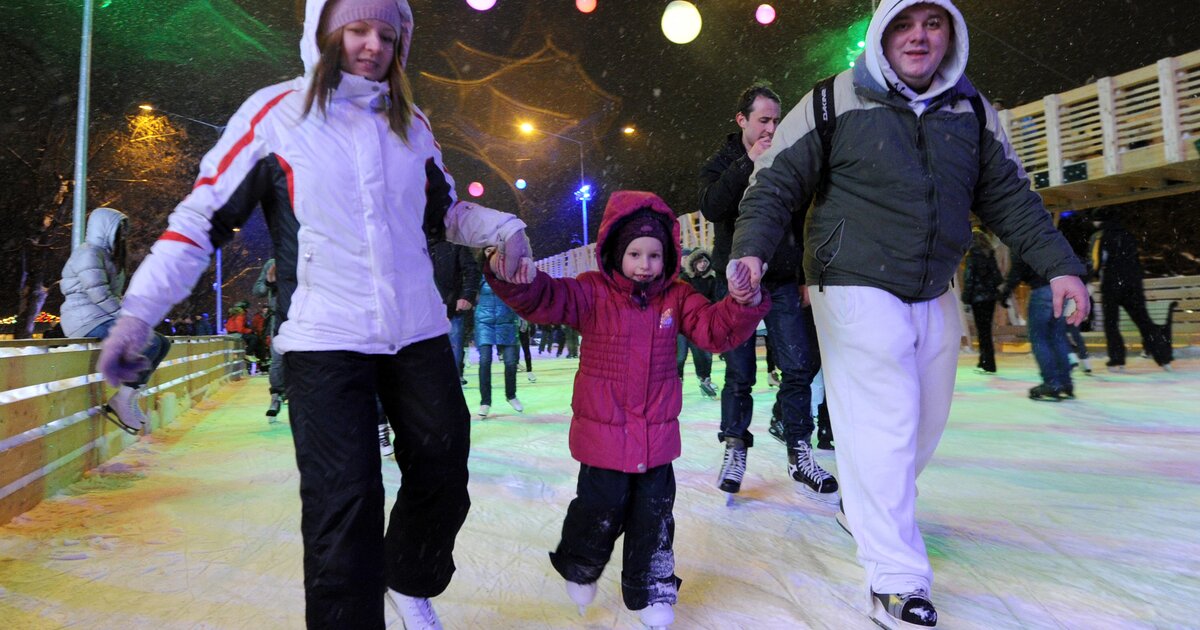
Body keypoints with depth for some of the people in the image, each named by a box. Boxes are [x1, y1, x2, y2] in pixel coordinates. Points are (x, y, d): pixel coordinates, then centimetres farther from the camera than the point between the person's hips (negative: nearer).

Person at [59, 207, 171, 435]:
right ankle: (121, 401, -19)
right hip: (88, 319, -10)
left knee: (163, 343, -1)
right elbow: (99, 294, -20)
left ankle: (129, 398, -5)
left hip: (104, 318, 10)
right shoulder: (89, 253, -8)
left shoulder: (108, 256, 23)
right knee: (150, 344, -27)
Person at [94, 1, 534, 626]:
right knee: (343, 505, -7)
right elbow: (203, 214, -1)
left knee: (443, 476, 12)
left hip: (420, 334, 5)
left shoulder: (411, 124, 10)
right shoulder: (273, 113, -2)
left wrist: (501, 226, 2)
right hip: (324, 341, -4)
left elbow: (445, 210, 21)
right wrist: (139, 309, -8)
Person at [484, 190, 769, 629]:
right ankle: (579, 568, 38)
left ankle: (651, 590, 34)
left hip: (657, 434, 3)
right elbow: (544, 299, -21)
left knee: (654, 516, 12)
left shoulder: (676, 298, 2)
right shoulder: (593, 293, -8)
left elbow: (715, 329, -7)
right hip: (603, 433, -3)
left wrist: (742, 304, -27)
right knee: (601, 510, 6)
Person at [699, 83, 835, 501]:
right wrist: (749, 164, -17)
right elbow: (710, 207, -17)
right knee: (739, 373, 0)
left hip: (781, 282, 2)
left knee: (799, 366, -4)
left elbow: (801, 223, 14)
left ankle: (799, 455, 6)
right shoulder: (721, 163, 5)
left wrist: (805, 276, 10)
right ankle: (735, 449, 15)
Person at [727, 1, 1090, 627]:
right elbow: (776, 184, -6)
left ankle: (863, 504, 40)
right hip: (856, 288, -6)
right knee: (884, 423, -12)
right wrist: (751, 249, -22)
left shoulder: (973, 112, 8)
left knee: (927, 418, 15)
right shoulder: (834, 102, -5)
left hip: (935, 294, 7)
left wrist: (1058, 264, 5)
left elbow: (1008, 196, 13)